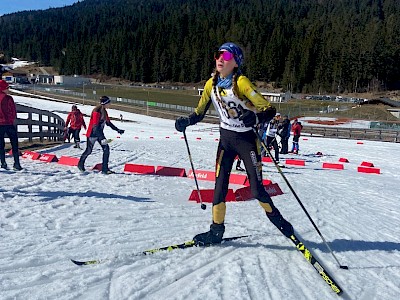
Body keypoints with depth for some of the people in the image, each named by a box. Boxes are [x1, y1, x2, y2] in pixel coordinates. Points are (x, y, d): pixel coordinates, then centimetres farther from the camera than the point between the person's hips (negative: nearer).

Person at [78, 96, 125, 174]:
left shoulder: (104, 111, 6)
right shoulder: (97, 111, -22)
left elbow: (108, 123, 17)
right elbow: (95, 126, -28)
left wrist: (118, 130, 14)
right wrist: (102, 138, -35)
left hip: (99, 133, 8)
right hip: (93, 133, -8)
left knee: (106, 149, -6)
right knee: (89, 150, 8)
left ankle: (105, 169, -3)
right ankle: (80, 164, 34)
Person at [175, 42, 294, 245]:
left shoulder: (241, 82, -19)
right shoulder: (211, 84, -2)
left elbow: (269, 110, -20)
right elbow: (199, 113, 8)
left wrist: (255, 117, -40)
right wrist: (186, 121, -11)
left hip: (246, 139, -4)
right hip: (225, 139, 5)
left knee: (256, 189, -2)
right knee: (220, 186, 0)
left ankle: (276, 218, 26)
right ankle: (216, 230, 14)